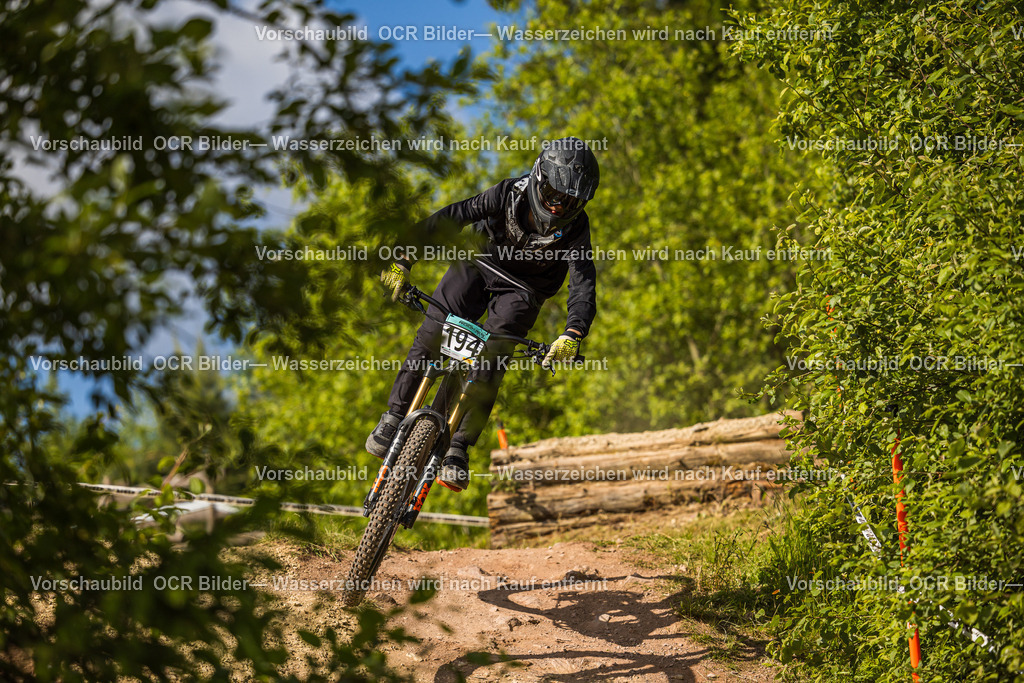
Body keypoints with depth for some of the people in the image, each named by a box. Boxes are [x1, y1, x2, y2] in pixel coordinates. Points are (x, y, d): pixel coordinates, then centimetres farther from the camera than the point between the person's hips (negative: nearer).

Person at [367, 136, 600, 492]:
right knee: (431, 338, -10)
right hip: (480, 263, 1)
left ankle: (458, 449, -10)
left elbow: (583, 285, -34)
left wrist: (572, 336, -51)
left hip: (522, 291, -1)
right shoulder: (508, 195, -27)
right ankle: (394, 416, 6)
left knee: (489, 365, -16)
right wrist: (403, 262, -33)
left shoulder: (574, 227, -27)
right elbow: (447, 219, -26)